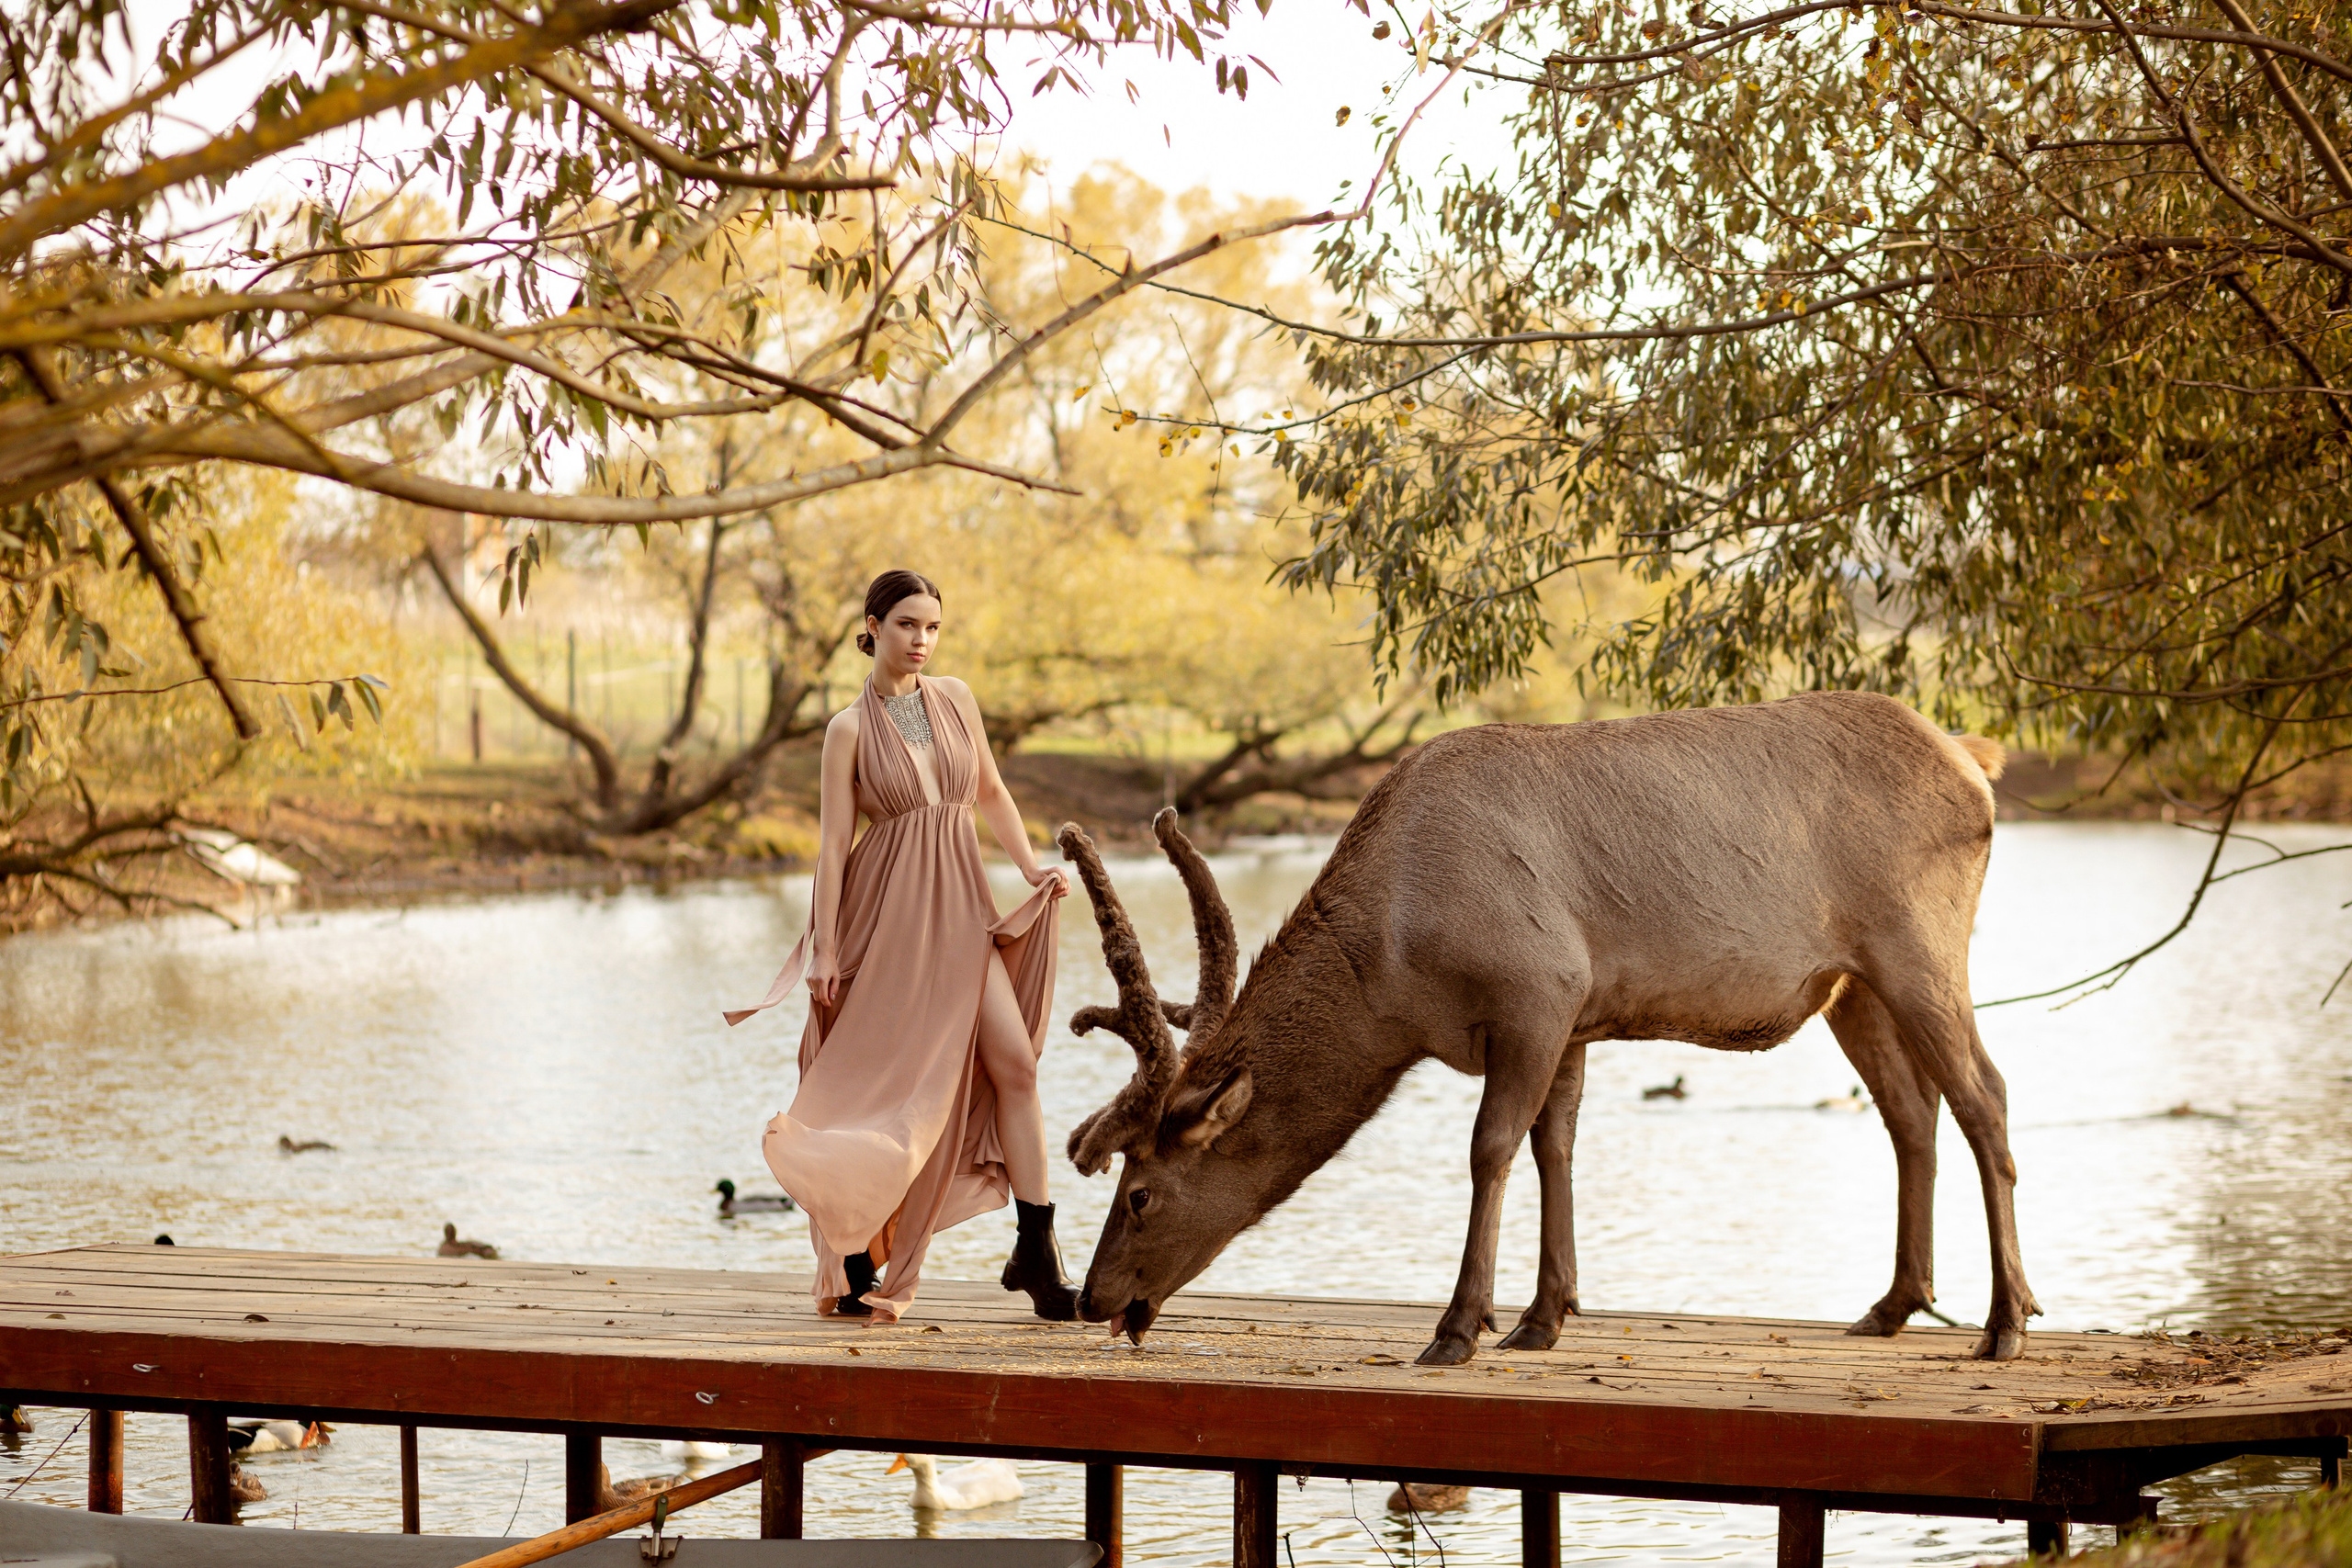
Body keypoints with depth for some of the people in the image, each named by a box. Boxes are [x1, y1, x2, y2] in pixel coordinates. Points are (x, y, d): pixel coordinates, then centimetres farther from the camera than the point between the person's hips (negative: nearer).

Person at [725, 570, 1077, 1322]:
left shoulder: (955, 697, 8)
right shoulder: (851, 729, -4)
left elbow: (991, 793, 20)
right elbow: (833, 842, -6)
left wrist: (1033, 868, 8)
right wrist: (825, 950, -10)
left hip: (960, 908, 4)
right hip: (885, 912, -4)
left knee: (1013, 1059, -10)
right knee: (881, 1084, 1)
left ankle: (1036, 1252, -7)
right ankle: (852, 1267, 14)